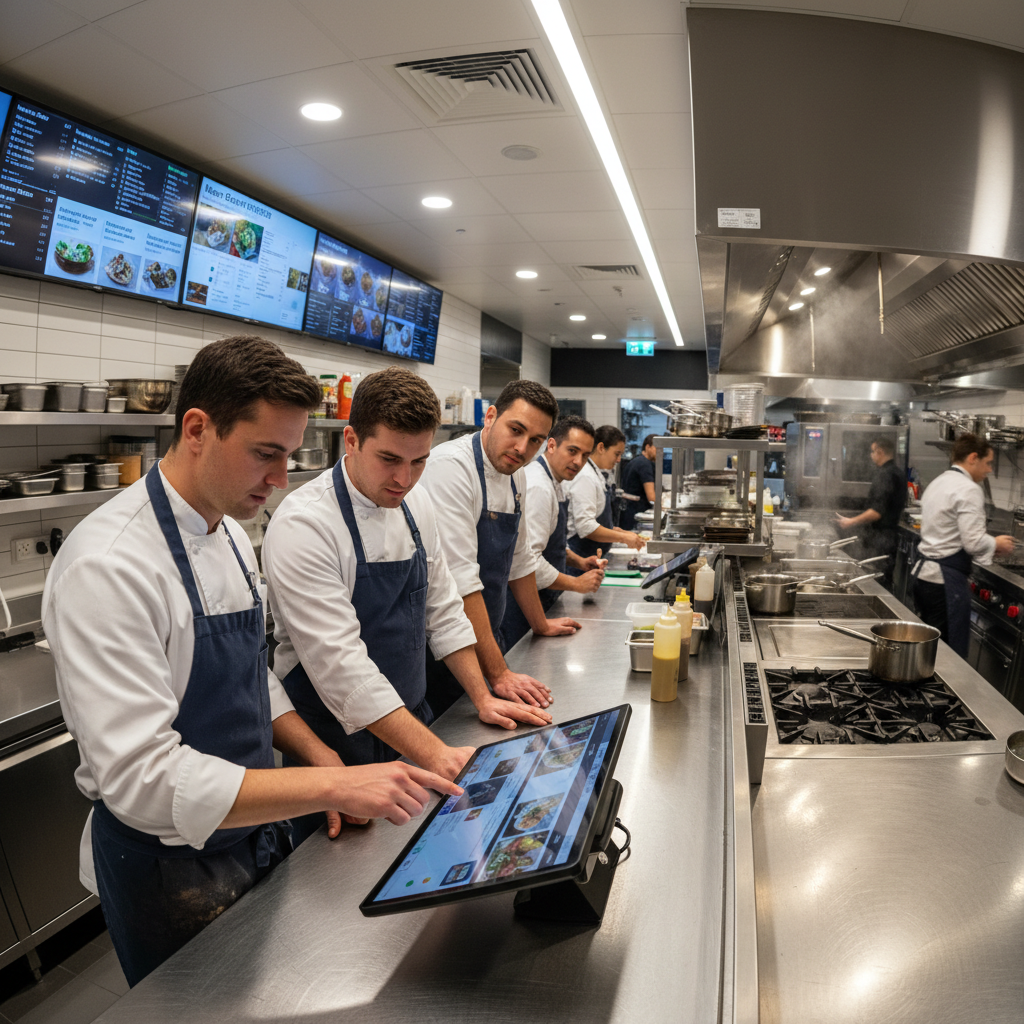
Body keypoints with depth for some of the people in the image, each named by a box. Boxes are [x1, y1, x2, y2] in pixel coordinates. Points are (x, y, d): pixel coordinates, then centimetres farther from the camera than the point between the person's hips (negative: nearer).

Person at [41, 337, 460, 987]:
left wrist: (318, 756, -3)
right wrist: (331, 787, -34)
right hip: (172, 869, -7)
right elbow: (143, 779, -31)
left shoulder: (230, 534, 1)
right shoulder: (107, 567, -27)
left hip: (253, 831, 8)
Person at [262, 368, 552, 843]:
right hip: (338, 745, -6)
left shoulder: (414, 504, 0)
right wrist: (434, 753, -33)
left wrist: (482, 699, 4)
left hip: (411, 725, 7)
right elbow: (340, 665, -29)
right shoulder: (303, 525, -24)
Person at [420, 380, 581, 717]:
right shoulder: (450, 466, -22)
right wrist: (498, 674, -28)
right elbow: (459, 578, -28)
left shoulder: (515, 475, 6)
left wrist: (540, 625, 27)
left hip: (487, 640, 8)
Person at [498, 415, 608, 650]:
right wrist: (576, 584, -17)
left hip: (542, 603, 10)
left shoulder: (553, 484, 11)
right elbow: (528, 559, -28)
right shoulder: (537, 487, -22)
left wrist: (579, 562, 8)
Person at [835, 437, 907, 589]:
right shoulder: (899, 475, 14)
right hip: (892, 535, 10)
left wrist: (852, 522, -15)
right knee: (886, 582, 14)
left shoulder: (883, 475, -17)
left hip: (879, 538, -10)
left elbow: (877, 512, -23)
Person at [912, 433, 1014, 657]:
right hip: (947, 580, -9)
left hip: (923, 571, 10)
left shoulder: (937, 483, 15)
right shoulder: (968, 490, -14)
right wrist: (996, 544, 0)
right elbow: (973, 542, -20)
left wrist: (989, 544, 19)